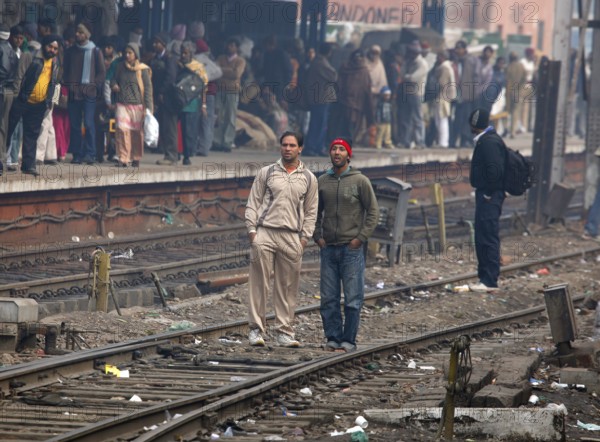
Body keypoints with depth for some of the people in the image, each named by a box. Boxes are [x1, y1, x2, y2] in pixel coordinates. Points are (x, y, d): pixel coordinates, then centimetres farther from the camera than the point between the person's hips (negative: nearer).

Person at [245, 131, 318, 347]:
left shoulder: (309, 178, 11)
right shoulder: (266, 173, 7)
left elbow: (311, 211, 14)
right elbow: (253, 203, 8)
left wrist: (305, 236, 4)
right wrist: (252, 229, -2)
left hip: (292, 237, 1)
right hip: (265, 233, -1)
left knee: (287, 287, 3)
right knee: (259, 283, -5)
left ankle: (285, 332, 8)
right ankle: (256, 329, -1)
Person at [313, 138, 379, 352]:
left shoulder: (360, 181, -2)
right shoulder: (322, 181, 9)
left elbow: (373, 212, -2)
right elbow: (315, 212, 18)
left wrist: (361, 237, -8)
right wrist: (317, 236, 6)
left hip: (352, 248, -4)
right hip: (328, 248, 4)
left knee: (353, 298, -3)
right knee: (328, 298, 4)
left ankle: (349, 339, 2)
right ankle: (333, 337, 11)